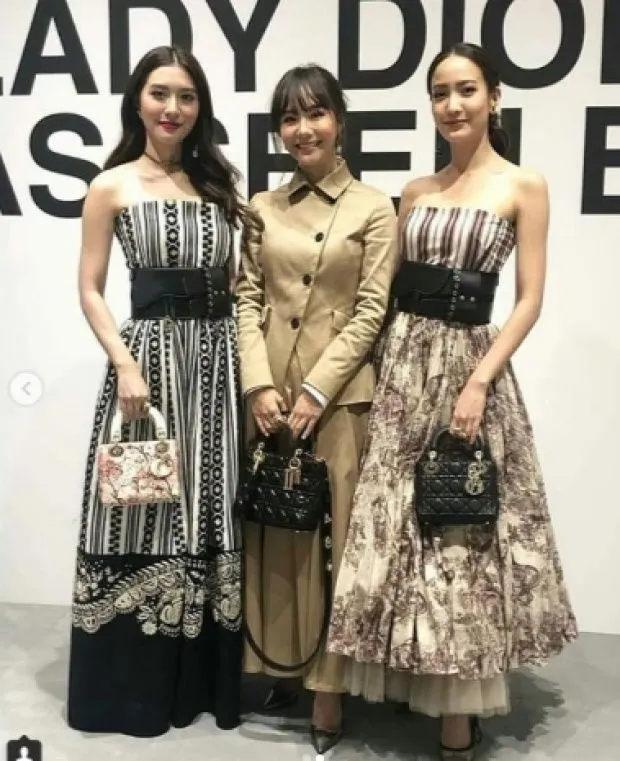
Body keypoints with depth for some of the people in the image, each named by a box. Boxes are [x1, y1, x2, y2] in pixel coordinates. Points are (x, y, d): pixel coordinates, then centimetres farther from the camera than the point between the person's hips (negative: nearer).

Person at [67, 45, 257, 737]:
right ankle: (136, 685, 17)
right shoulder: (112, 186, 2)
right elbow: (90, 291, -2)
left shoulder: (219, 181, 13)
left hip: (220, 355, 4)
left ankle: (205, 678, 23)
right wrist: (126, 365, -15)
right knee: (145, 515, 2)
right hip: (151, 350, -4)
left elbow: (240, 278, 14)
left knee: (211, 517, 9)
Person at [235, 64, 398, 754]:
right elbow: (247, 300, 3)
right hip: (267, 390, 4)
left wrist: (315, 391, -13)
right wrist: (260, 385, -9)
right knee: (271, 530, 11)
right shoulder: (262, 207, 9)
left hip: (339, 391, -3)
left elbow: (370, 312, -6)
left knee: (331, 536, 2)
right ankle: (272, 663, 27)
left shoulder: (374, 209, -1)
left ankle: (327, 688, 14)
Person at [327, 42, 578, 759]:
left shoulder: (523, 186, -1)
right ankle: (408, 676, 27)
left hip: (467, 363, -4)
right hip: (399, 362, 4)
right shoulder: (416, 191, 11)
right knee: (392, 521, 8)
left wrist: (480, 382, -14)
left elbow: (529, 300, -5)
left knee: (462, 534, 1)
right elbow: (390, 288, 12)